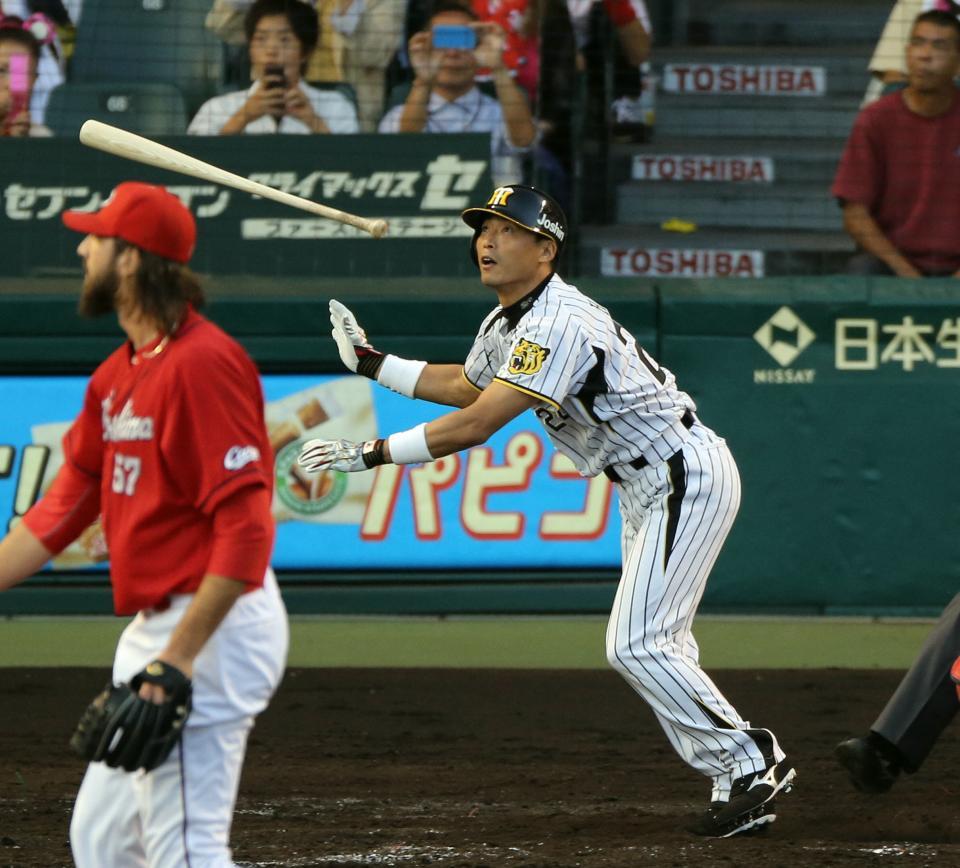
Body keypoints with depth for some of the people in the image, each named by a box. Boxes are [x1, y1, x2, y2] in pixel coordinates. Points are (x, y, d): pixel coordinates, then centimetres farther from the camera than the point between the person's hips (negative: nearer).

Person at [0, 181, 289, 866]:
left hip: (214, 628, -11)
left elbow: (245, 526, -24)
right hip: (153, 629, 11)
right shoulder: (120, 375, 14)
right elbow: (66, 504, 16)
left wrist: (179, 658, -28)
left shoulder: (204, 362, -18)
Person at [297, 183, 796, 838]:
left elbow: (475, 425, -30)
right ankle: (738, 784, 16)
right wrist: (372, 363, 25)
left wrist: (370, 453, -27)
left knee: (637, 647, -15)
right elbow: (464, 385, 30)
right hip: (648, 490, 11)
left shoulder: (559, 324, -26)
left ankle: (753, 764, -5)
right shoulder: (507, 324, 7)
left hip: (688, 477, -11)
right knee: (654, 648, 12)